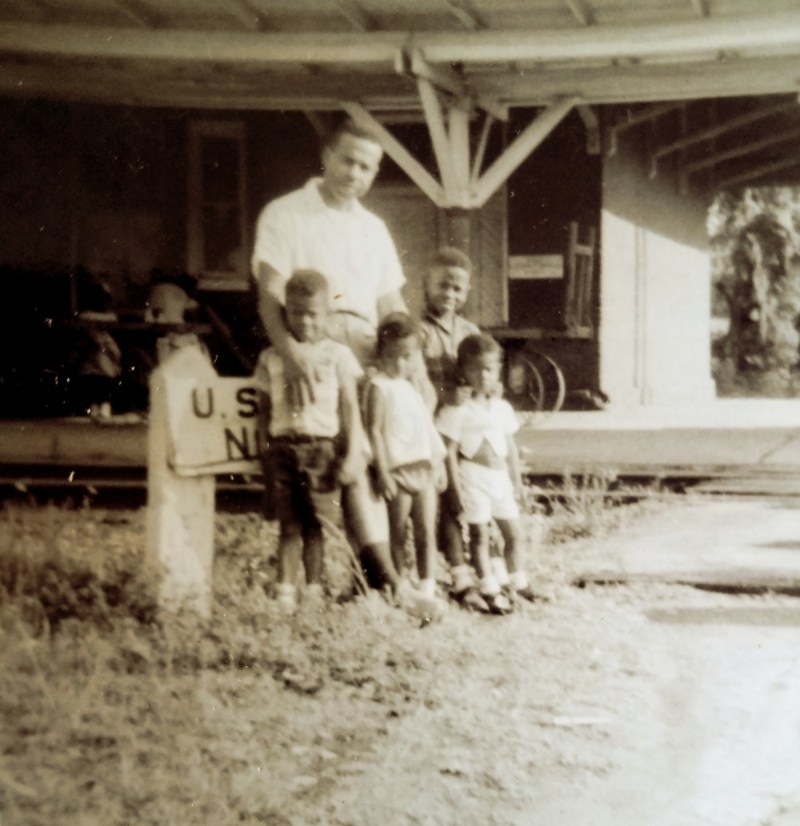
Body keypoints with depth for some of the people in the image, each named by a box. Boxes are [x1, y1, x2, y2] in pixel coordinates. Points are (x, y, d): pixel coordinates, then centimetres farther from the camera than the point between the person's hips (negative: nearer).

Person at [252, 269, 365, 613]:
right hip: (283, 447, 1)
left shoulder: (337, 355, 6)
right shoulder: (272, 358, 10)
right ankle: (285, 593, 4)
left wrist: (353, 454, -2)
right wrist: (264, 450, 6)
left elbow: (350, 407, 4)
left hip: (322, 447, -1)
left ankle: (314, 590, 11)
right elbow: (264, 408, 13)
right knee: (289, 525, 1)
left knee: (313, 525, 2)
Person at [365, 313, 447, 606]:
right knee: (398, 533, 1)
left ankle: (428, 587, 6)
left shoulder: (415, 388, 16)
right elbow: (374, 430, -11)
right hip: (397, 469, -6)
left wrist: (439, 462, 16)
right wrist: (382, 472, -16)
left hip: (424, 469, 6)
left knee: (427, 531, 3)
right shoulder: (379, 386, -5)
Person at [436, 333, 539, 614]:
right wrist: (456, 489, -15)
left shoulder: (502, 408, 8)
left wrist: (517, 480, 15)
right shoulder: (458, 410, -11)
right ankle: (490, 591, 10)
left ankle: (518, 583, 30)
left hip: (500, 477, 6)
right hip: (474, 476, -6)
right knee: (479, 534, 1)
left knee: (514, 532, 12)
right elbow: (450, 452, -12)